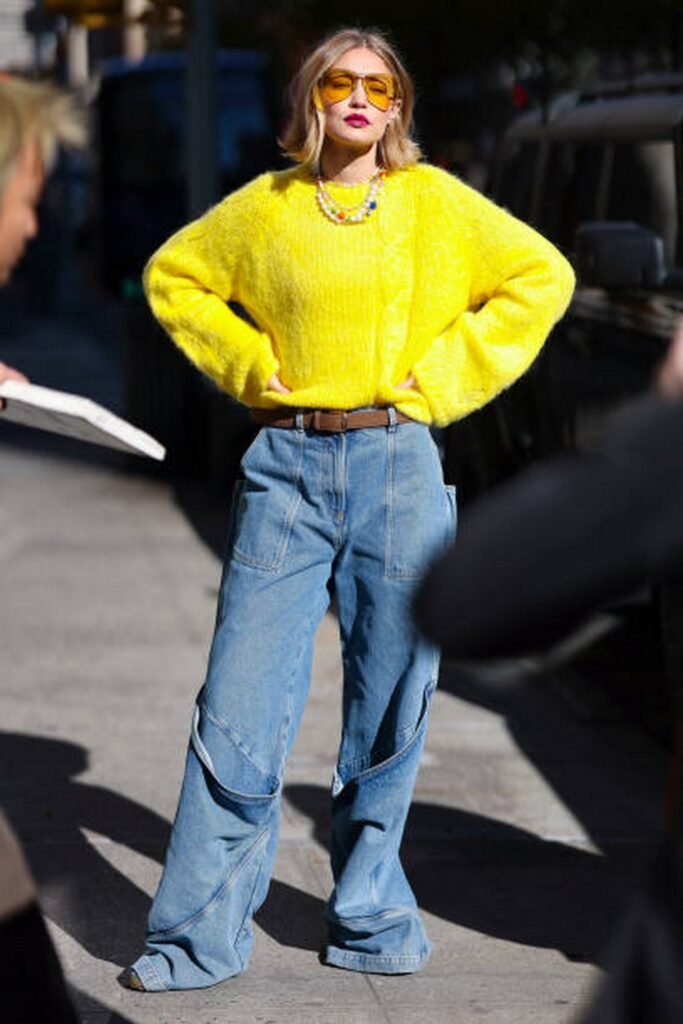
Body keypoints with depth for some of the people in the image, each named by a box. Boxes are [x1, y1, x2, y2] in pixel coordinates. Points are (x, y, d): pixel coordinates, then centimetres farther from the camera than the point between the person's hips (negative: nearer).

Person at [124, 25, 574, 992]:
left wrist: (444, 377, 2)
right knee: (241, 705, -4)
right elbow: (171, 274, 20)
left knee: (388, 705, 6)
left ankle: (370, 917, 21)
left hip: (397, 463, 0)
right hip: (287, 464, 0)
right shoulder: (264, 207, 7)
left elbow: (543, 275, 9)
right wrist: (247, 364, 6)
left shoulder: (436, 201, 5)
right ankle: (199, 934, 3)